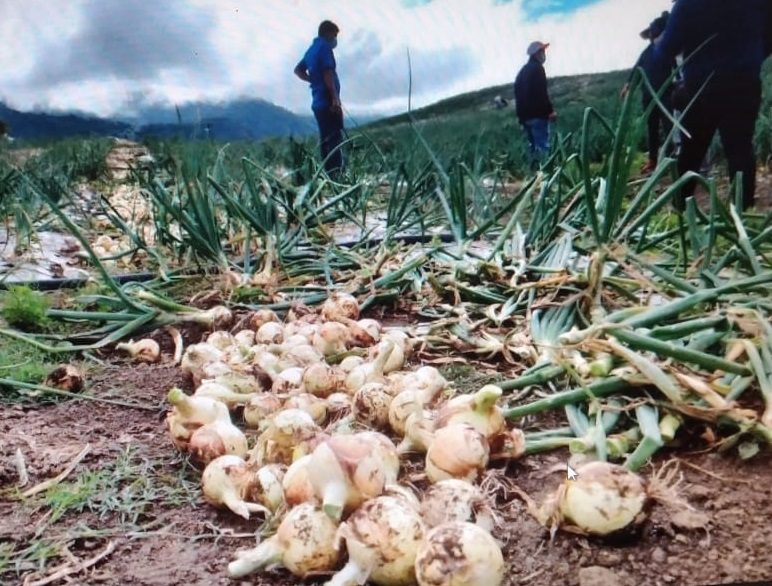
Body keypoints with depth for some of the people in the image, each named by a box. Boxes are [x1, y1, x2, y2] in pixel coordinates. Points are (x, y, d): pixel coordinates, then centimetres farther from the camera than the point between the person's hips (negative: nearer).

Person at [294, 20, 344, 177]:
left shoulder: (311, 49, 18)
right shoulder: (325, 47, -8)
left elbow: (298, 70, 30)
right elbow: (328, 73, -20)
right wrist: (335, 98, -22)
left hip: (318, 102, 9)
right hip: (328, 101, -9)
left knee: (325, 139, 10)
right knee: (335, 140, -11)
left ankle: (328, 175, 11)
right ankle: (335, 175, -17)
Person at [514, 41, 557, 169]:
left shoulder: (522, 71, 20)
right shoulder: (537, 68, -6)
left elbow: (518, 95, 21)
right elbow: (541, 93, -16)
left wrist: (521, 115, 22)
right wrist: (550, 110, -14)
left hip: (525, 115, 9)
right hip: (538, 114, -8)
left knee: (534, 146, 12)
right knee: (543, 146, -10)